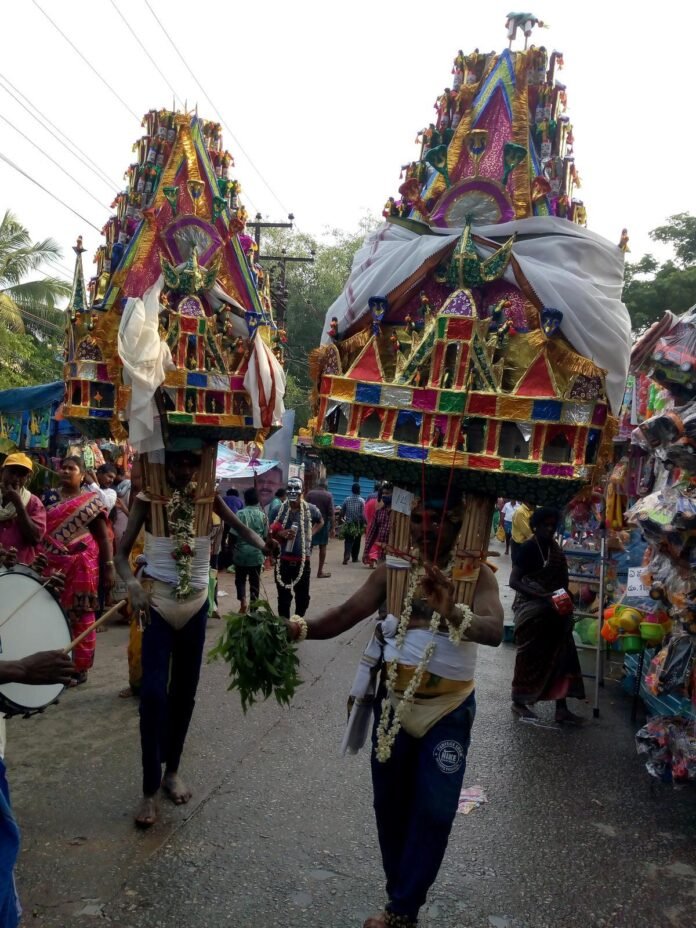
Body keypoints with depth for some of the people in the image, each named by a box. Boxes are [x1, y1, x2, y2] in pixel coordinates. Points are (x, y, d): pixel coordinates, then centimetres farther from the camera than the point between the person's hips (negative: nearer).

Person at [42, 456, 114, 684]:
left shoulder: (92, 500, 0)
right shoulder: (49, 497, 9)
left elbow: (103, 537, 0)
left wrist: (109, 567, -7)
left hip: (83, 565, -3)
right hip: (53, 566, 3)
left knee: (82, 616, 2)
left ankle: (80, 668, 12)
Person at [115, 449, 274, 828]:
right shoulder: (148, 498, -8)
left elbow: (239, 527, -4)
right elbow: (122, 552, -8)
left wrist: (267, 545, -25)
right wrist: (132, 585, -28)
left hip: (196, 602, 3)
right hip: (157, 600, -3)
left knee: (184, 690, 11)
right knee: (153, 692, -9)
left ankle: (172, 771, 28)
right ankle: (149, 789, 3)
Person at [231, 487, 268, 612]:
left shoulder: (240, 514, -9)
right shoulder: (262, 515, -2)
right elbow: (265, 536, 2)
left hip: (241, 552, -1)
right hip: (257, 553, 1)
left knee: (240, 579, 13)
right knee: (255, 581, 11)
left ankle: (243, 601, -7)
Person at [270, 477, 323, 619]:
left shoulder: (310, 509, -2)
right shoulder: (279, 510, -5)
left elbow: (320, 522, 19)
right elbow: (271, 532, 3)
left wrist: (311, 534, 4)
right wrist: (280, 533, -18)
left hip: (302, 560, 1)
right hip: (283, 560, -1)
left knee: (303, 596, 12)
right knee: (283, 597, 7)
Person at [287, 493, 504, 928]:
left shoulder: (476, 573, -11)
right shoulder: (395, 567, -4)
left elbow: (495, 630, -28)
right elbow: (348, 612, -12)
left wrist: (453, 613, -49)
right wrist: (302, 627, -30)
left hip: (448, 709, -2)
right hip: (394, 701, 3)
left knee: (434, 809, -1)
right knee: (391, 802, 13)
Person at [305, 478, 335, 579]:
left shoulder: (309, 494, 3)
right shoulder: (328, 495, -6)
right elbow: (331, 513, -11)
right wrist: (333, 528, -9)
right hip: (323, 523, -3)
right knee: (322, 547, 5)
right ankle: (320, 571, 8)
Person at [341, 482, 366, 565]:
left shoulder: (347, 499, -1)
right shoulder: (362, 501, -8)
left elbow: (342, 512, 2)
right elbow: (363, 515, -12)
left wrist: (344, 518, 19)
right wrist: (363, 523, -1)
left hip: (348, 524, 1)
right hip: (358, 524, -1)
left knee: (348, 541, 1)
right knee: (356, 542, 14)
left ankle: (347, 555, -21)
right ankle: (354, 558, 23)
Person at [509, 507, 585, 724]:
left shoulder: (555, 549, 7)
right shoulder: (528, 548, -13)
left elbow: (561, 581, 15)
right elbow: (514, 581, -18)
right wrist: (542, 596, -26)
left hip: (554, 612, 6)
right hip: (532, 610, -6)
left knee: (559, 655, 5)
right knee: (530, 657, 2)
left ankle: (561, 708, 12)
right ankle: (518, 702, 18)